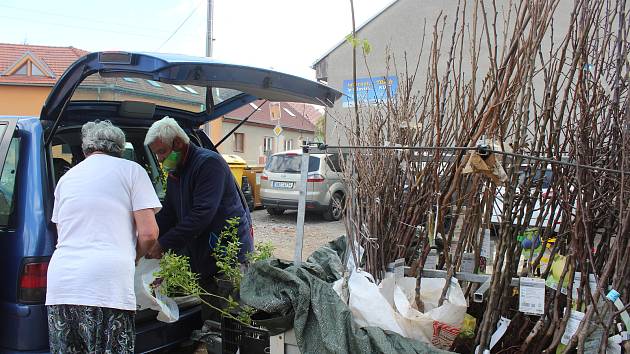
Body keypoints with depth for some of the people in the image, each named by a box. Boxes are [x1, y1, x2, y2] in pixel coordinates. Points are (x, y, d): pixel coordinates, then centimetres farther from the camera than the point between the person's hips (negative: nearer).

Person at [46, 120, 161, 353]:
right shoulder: (131, 170, 7)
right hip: (106, 288, -5)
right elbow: (148, 233, -2)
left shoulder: (66, 177, 21)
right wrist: (132, 258, 17)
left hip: (59, 286, 5)